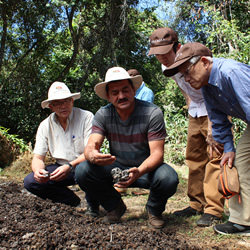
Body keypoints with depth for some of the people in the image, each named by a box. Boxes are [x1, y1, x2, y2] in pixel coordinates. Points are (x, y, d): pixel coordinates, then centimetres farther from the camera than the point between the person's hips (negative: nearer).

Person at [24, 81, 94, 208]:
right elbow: (38, 158, -1)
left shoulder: (86, 117, -13)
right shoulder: (45, 125, 0)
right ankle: (74, 202, -5)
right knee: (30, 181, -16)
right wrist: (38, 170, -26)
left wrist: (70, 167, -35)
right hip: (60, 167, 5)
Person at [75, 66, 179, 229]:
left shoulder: (152, 113, -18)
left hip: (146, 168, -2)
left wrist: (139, 172, -43)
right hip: (116, 168, 3)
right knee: (82, 171, -23)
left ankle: (154, 210, 3)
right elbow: (90, 147, -18)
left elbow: (157, 153, -22)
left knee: (169, 178, -35)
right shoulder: (103, 115, -9)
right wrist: (93, 155, -45)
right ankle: (115, 207, 5)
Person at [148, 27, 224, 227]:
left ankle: (213, 210, -8)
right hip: (195, 112, 8)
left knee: (214, 156, -13)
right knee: (194, 158, 9)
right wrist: (190, 109, 10)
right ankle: (197, 204, 19)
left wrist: (212, 129, -31)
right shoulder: (167, 67, -2)